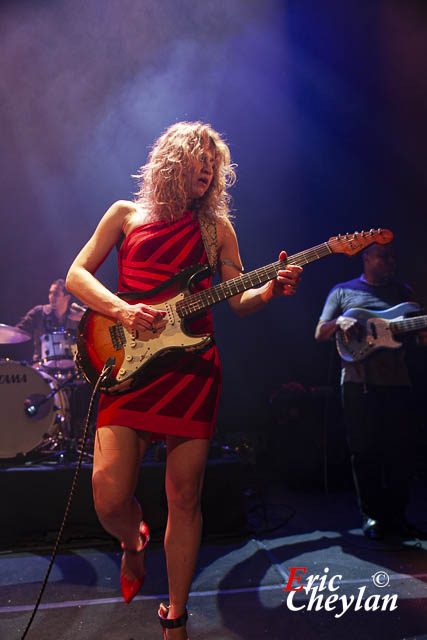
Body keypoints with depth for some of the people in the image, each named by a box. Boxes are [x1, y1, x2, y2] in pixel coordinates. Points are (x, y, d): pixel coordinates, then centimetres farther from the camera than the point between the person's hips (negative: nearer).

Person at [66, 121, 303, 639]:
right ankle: (133, 543, 27)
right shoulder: (126, 214, 13)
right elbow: (76, 274, 8)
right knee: (109, 496, -12)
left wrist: (271, 289, -11)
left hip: (193, 365, 1)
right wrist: (121, 310, -11)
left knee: (184, 498, 3)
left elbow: (239, 300, 11)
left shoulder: (217, 226, 16)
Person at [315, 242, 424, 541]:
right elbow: (320, 334, 7)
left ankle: (396, 514, 19)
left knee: (400, 450, 3)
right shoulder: (343, 291, 11)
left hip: (397, 380, 3)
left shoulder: (403, 291, 18)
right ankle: (372, 515, 15)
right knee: (365, 452, 1)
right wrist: (340, 321, -14)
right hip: (358, 381, -2)